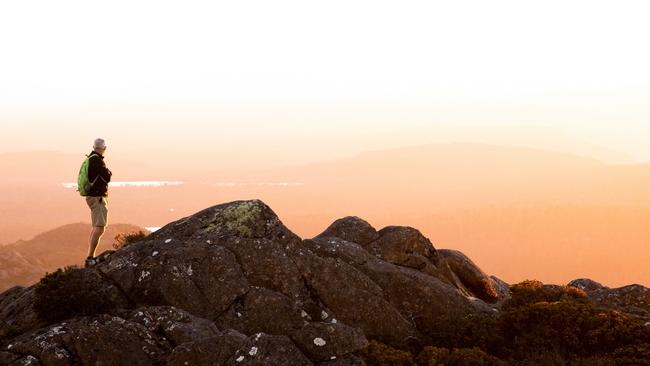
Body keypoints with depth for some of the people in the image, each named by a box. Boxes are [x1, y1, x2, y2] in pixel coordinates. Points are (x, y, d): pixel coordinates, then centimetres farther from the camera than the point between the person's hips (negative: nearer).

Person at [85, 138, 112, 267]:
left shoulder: (90, 159, 12)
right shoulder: (97, 160, -18)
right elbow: (107, 177, -15)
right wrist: (108, 172, 3)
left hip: (92, 196, 11)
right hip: (98, 198, -11)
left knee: (96, 227, 18)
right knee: (99, 228, -15)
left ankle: (91, 257, 22)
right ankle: (90, 258, -20)